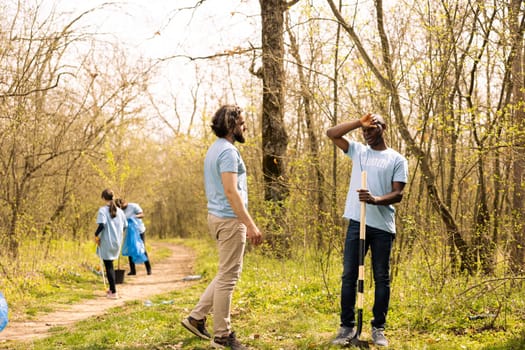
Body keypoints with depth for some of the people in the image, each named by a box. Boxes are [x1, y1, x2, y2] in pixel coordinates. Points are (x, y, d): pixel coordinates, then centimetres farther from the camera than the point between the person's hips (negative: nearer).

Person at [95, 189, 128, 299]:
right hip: (117, 242, 5)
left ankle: (113, 292, 1)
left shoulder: (103, 210, -11)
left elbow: (101, 225, -23)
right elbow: (125, 226, 8)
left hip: (106, 242, -5)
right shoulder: (119, 211, 5)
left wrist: (96, 235, -8)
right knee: (110, 265, 21)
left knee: (108, 267, 2)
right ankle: (112, 289, 26)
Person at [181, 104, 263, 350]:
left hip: (218, 217, 10)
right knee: (228, 277, -3)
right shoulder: (228, 151, -16)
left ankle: (197, 317, 19)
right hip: (230, 219, -10)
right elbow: (231, 191, -24)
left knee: (227, 274, 19)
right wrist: (250, 224, -26)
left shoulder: (215, 149, 16)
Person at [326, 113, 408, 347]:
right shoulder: (358, 151, 14)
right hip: (357, 222, 2)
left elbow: (398, 194, -4)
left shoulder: (397, 160, 4)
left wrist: (376, 199, -23)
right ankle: (347, 326, 8)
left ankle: (378, 328, 11)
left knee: (382, 278, 4)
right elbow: (331, 133, 6)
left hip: (383, 226, -2)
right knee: (349, 275, 2)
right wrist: (359, 122, 0)